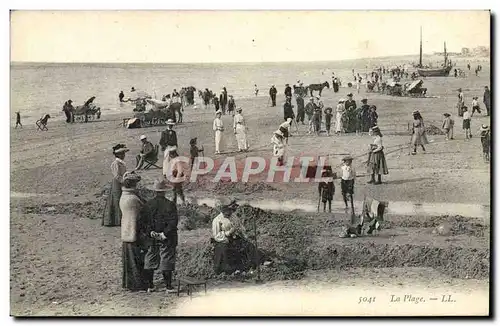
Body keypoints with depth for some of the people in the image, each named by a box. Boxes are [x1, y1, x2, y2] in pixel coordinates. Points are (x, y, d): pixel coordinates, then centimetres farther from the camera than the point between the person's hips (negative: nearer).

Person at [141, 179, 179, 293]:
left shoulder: (147, 205, 0)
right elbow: (173, 222, -15)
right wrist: (165, 234, -13)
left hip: (151, 238, 3)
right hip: (167, 239, -3)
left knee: (150, 261, 12)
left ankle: (150, 286, 16)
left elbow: (143, 220, -2)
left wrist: (150, 232, -6)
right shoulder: (170, 205, -10)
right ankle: (168, 286, 5)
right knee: (166, 261, 2)